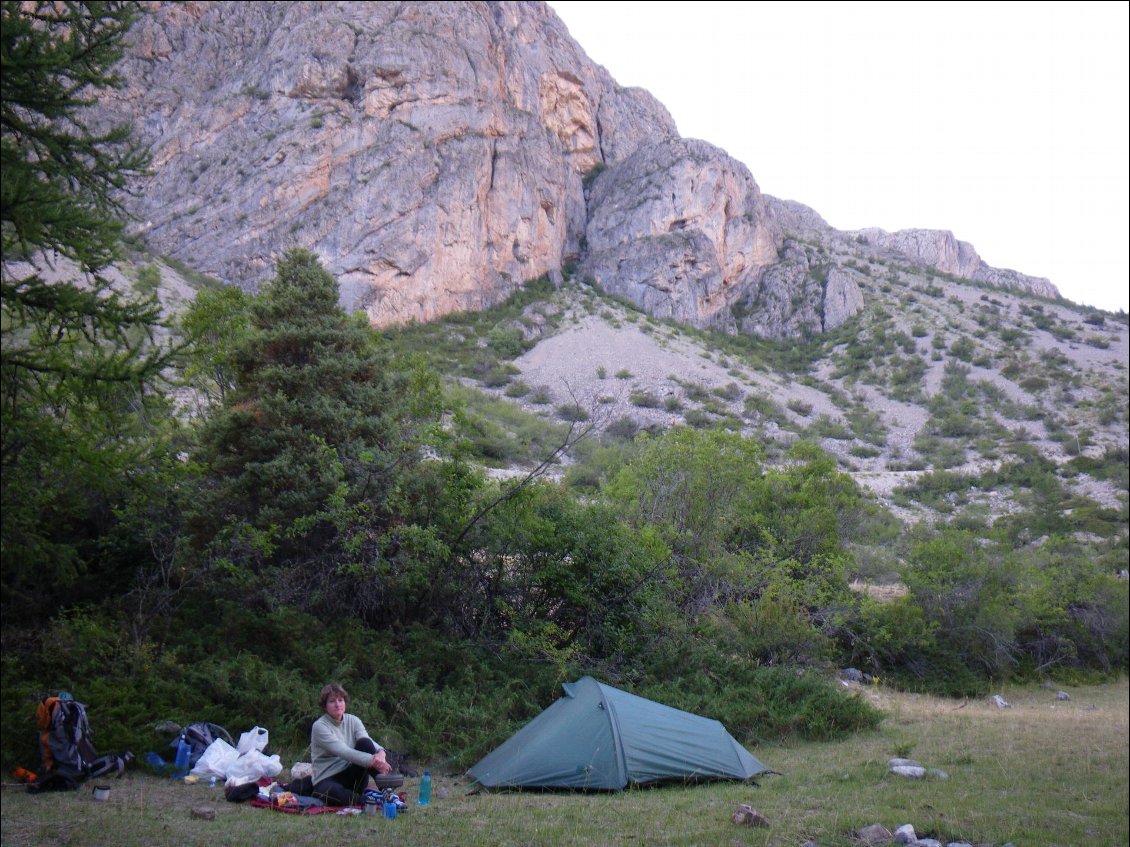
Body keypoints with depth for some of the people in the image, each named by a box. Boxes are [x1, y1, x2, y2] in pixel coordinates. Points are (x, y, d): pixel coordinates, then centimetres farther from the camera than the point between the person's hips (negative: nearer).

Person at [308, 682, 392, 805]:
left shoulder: (353, 721, 5)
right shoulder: (319, 726, -12)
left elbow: (369, 741, -14)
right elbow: (343, 752, -26)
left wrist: (380, 752, -39)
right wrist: (373, 761, -40)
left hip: (350, 776, 5)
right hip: (327, 780, -5)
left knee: (364, 743, -21)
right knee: (336, 793, -42)